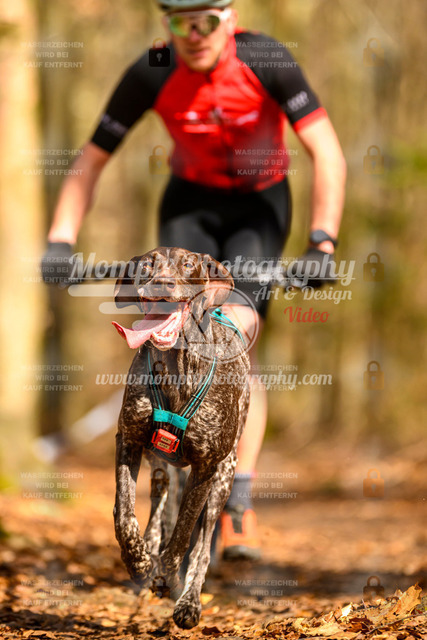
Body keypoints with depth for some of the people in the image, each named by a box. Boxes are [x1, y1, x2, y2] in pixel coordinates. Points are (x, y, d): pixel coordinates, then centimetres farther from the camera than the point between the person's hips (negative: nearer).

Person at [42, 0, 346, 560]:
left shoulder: (266, 62, -26)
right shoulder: (150, 75, -21)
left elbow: (327, 154, -27)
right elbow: (91, 162, -13)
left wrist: (322, 243, -37)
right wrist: (60, 242, -24)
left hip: (258, 204, -2)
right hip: (190, 202, 2)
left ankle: (240, 502, -18)